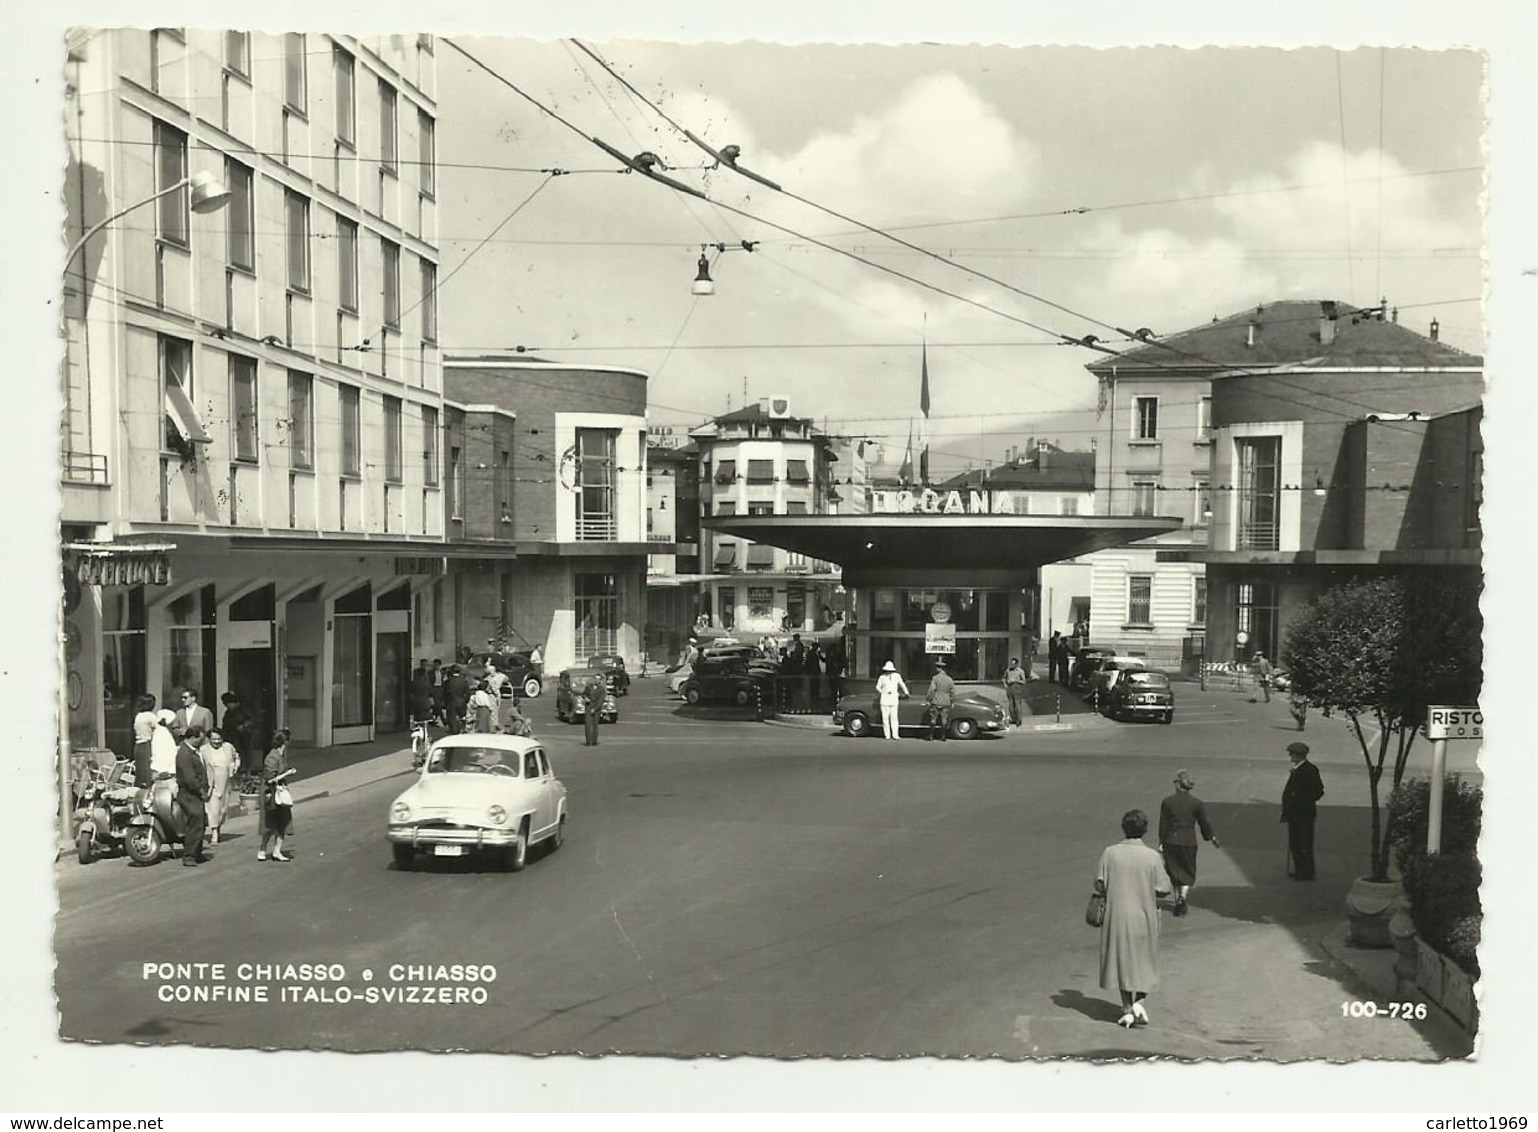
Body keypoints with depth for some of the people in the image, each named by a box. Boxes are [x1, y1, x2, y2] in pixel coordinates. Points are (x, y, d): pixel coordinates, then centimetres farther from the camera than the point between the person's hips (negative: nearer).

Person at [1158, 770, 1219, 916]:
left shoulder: (1167, 802, -5)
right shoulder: (1196, 803, -5)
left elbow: (1163, 824, -4)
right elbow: (1204, 823, 2)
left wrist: (1161, 842, 2)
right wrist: (1212, 838, 17)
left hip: (1171, 840, 1)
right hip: (1189, 841, -1)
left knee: (1175, 872, 16)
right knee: (1188, 873, 11)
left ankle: (1178, 900, 20)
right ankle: (1182, 898, -9)